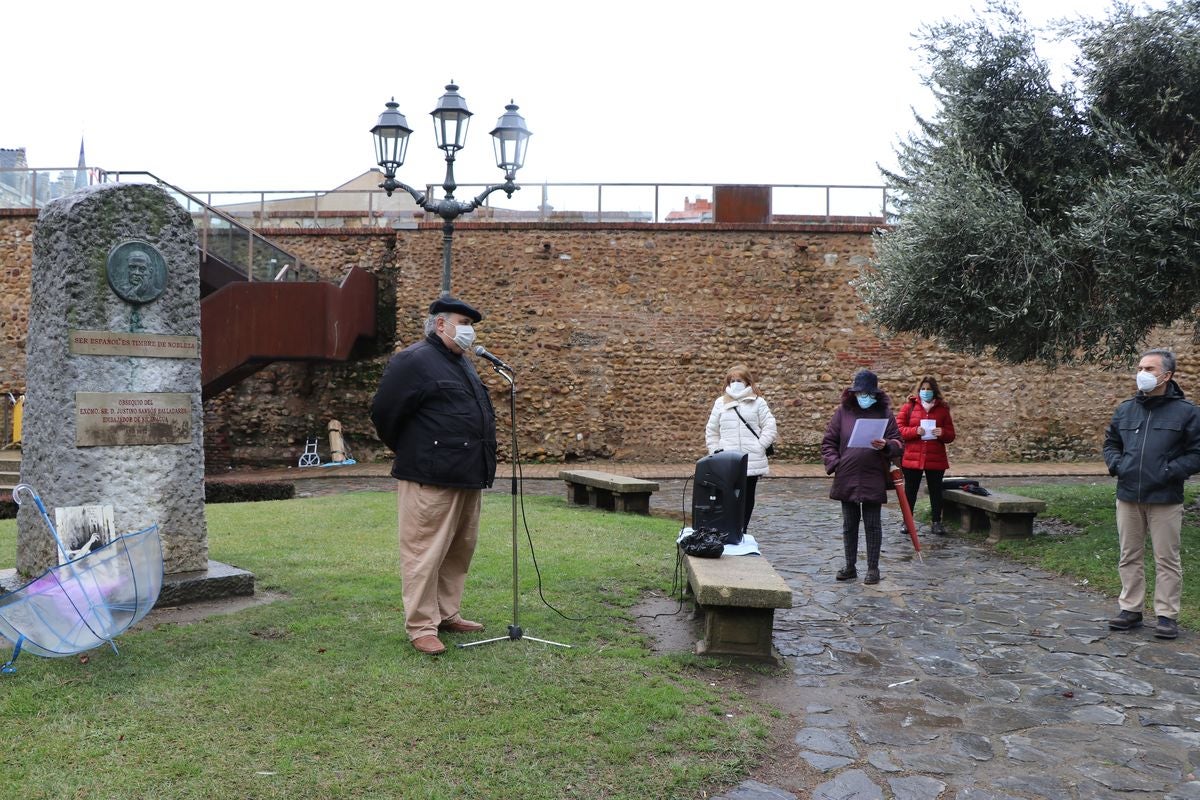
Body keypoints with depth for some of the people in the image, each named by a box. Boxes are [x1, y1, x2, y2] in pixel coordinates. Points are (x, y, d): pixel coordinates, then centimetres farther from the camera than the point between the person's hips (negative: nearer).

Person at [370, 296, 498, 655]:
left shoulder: (461, 363, 19)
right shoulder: (414, 360, -10)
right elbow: (385, 413, -11)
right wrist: (410, 453, 3)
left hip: (468, 477, 9)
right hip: (431, 477, -9)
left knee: (460, 548, 14)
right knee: (426, 552, -4)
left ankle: (447, 613, 26)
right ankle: (421, 625, 4)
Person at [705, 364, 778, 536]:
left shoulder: (758, 402, 4)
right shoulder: (721, 403, 10)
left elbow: (770, 428, 1)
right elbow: (711, 431, 15)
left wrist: (759, 448, -6)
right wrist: (715, 452, 7)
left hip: (752, 462, 0)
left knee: (747, 500, 8)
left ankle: (742, 532, 18)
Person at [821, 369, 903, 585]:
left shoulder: (884, 413, 0)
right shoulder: (842, 412, 3)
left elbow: (899, 444, 0)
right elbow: (828, 442, 7)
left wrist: (886, 446, -20)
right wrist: (834, 463, -6)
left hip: (873, 480, -2)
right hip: (846, 478, 2)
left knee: (872, 525, 6)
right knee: (849, 524, 12)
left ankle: (873, 568, 16)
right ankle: (850, 566, 22)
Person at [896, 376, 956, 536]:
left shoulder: (942, 409, 7)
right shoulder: (909, 407, 3)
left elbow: (951, 436, 8)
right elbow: (898, 429, -2)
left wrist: (942, 433, -14)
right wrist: (915, 431, -18)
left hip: (936, 459, 1)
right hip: (912, 458, -1)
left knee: (936, 490, 8)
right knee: (910, 490, 6)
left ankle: (936, 522, 18)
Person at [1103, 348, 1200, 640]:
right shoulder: (1125, 409, 9)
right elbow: (1110, 443, 20)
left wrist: (1170, 471, -15)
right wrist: (1116, 464, 1)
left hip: (1165, 500, -4)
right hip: (1128, 498, 4)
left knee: (1167, 559, 3)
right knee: (1130, 557, 11)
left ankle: (1167, 615, 12)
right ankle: (1130, 609, 21)